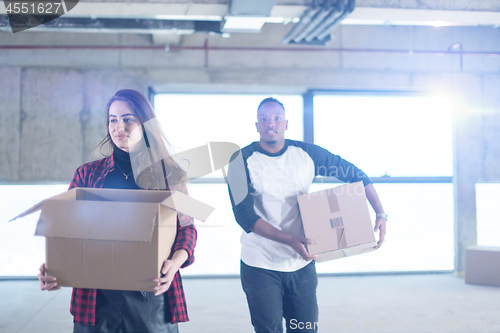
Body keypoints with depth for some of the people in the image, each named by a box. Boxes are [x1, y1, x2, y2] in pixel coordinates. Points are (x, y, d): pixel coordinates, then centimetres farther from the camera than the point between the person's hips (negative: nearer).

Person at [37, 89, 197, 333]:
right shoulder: (87, 174, 8)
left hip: (152, 297, 0)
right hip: (97, 297, 1)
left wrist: (174, 263, -17)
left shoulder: (168, 174, 6)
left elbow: (186, 227, 4)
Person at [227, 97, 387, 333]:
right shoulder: (243, 161, -10)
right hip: (261, 267, -3)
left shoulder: (306, 154, -2)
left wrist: (380, 214, -8)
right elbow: (244, 215, -18)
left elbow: (355, 174, 4)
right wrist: (289, 240, -28)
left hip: (302, 264, 3)